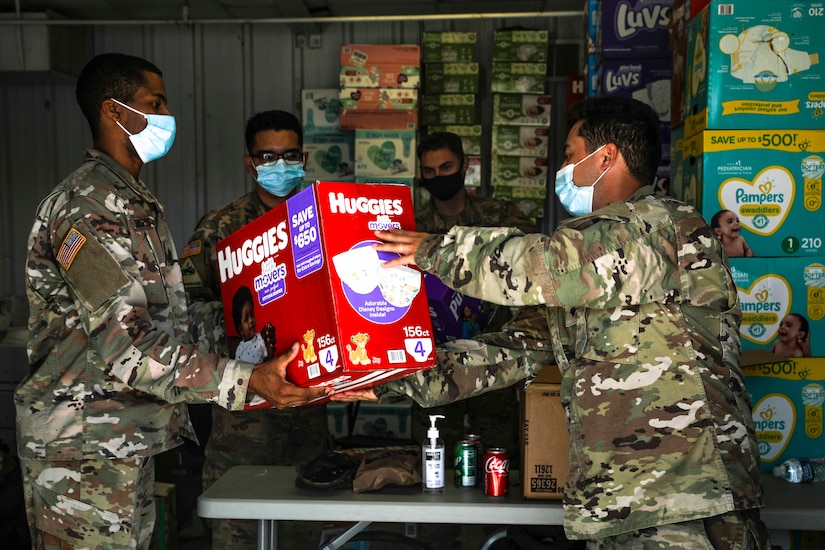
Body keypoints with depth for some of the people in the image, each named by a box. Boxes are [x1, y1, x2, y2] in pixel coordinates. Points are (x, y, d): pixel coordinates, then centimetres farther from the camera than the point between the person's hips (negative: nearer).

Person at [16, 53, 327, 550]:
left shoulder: (134, 201, 16)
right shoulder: (89, 204, -17)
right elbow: (126, 345, -26)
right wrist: (247, 381, -31)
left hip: (129, 443, 10)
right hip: (83, 451, -10)